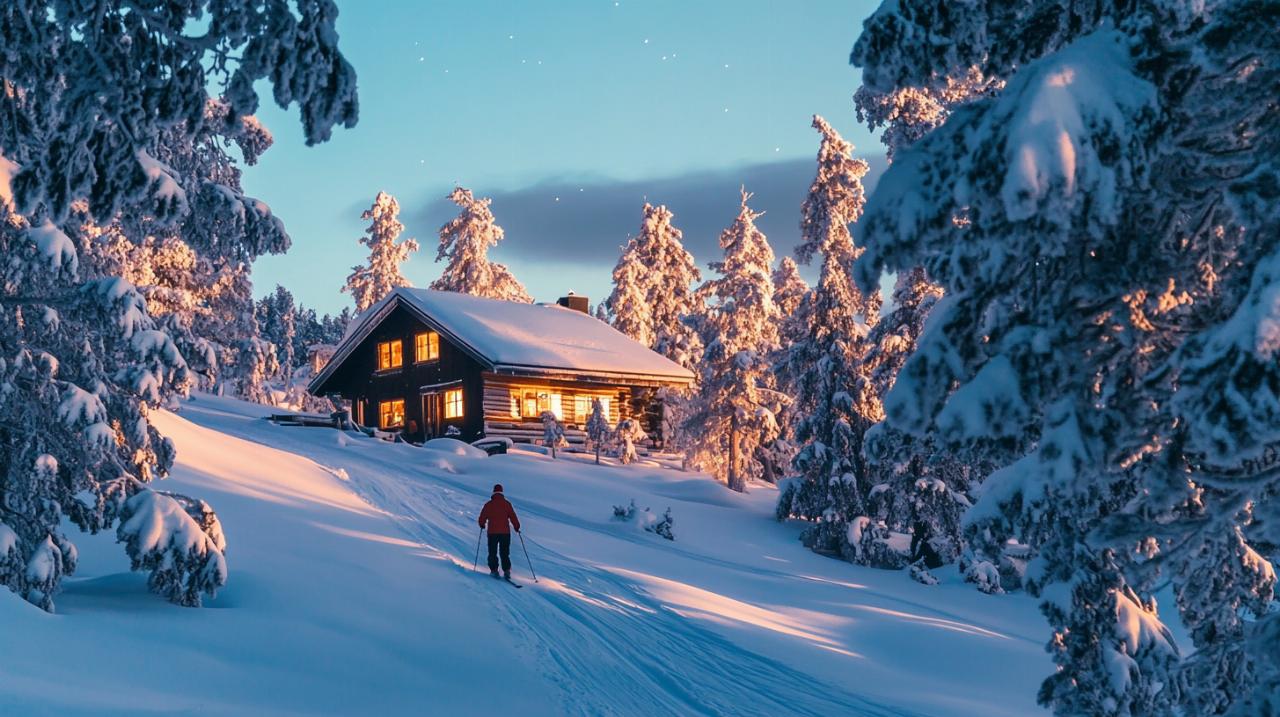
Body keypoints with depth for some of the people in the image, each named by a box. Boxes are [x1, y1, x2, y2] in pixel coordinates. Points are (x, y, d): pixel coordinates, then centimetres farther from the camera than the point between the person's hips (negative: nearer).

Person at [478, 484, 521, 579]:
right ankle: (507, 571, -1)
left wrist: (482, 524, 26)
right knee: (505, 553, 7)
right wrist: (517, 527, 13)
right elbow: (513, 516, -2)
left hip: (492, 532, -1)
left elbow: (482, 517, 4)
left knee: (492, 553, 10)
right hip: (505, 532, 1)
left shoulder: (489, 504, -1)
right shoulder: (506, 504, -1)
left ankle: (494, 570, 3)